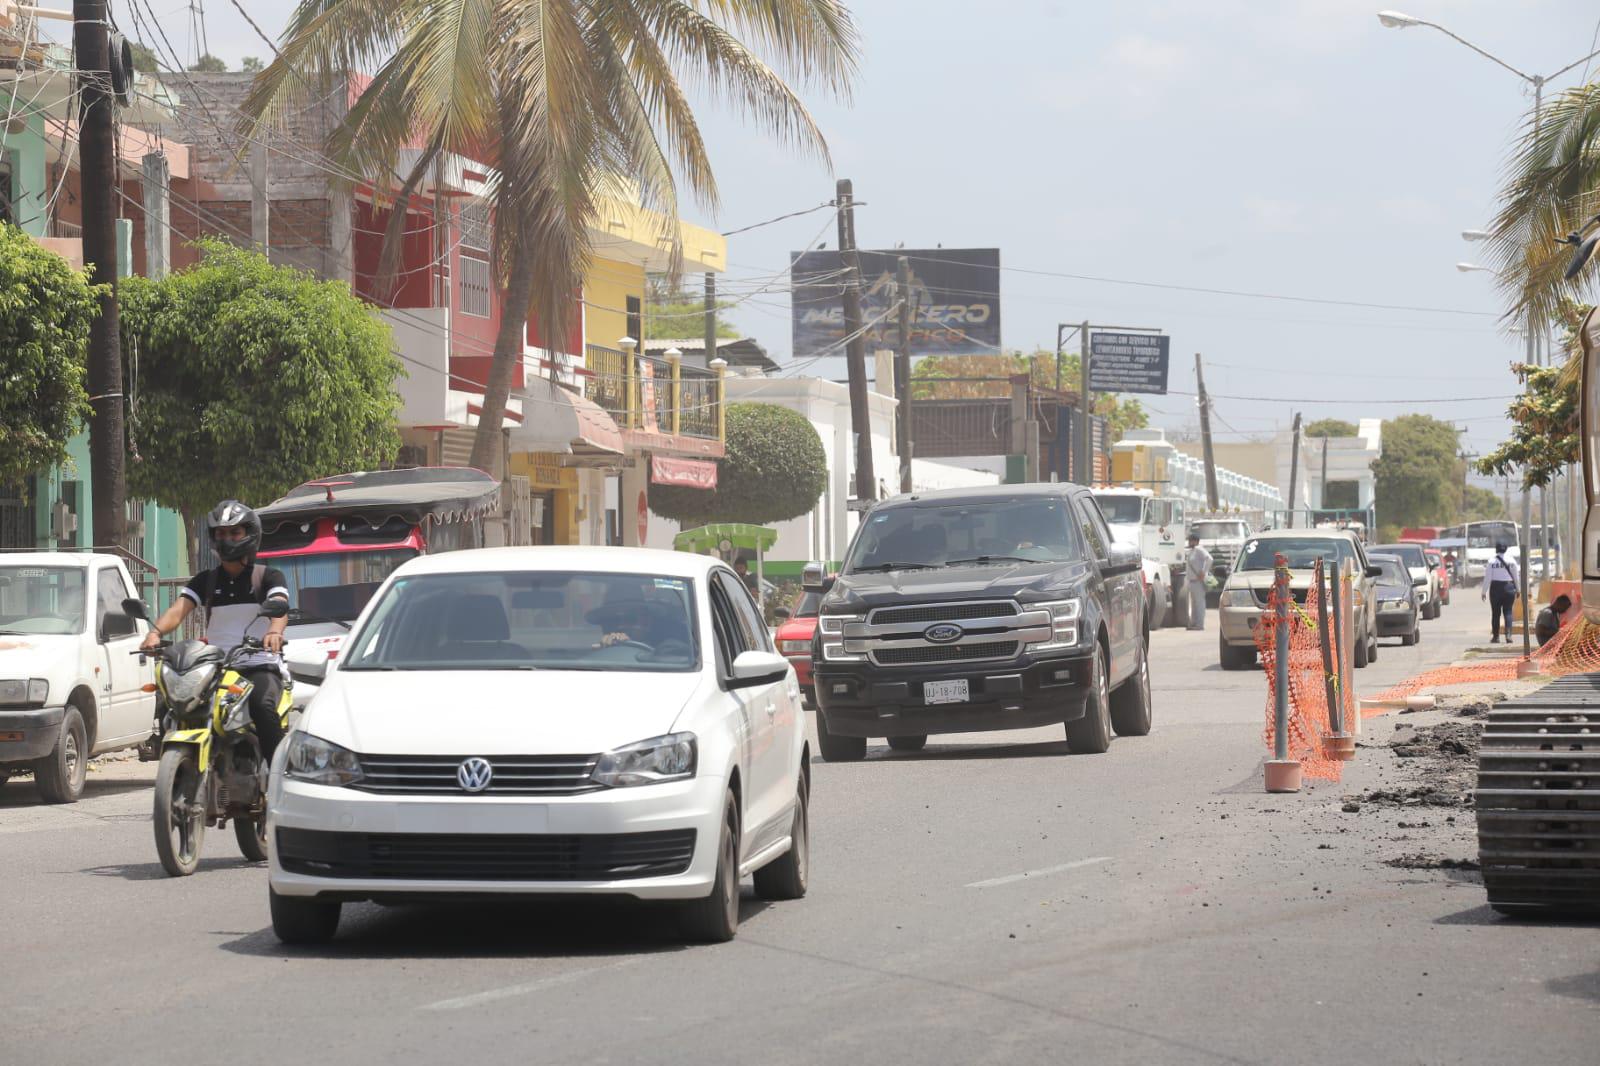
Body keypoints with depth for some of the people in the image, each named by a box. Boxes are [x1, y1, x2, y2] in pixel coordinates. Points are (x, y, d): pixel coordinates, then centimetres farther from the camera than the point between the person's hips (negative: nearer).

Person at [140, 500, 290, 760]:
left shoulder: (268, 576, 9)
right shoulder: (205, 580, 18)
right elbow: (179, 609, 1)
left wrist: (274, 631, -36)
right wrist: (156, 631, -22)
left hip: (260, 665, -4)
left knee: (263, 707, -34)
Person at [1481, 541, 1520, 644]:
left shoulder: (1492, 561, -7)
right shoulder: (1511, 561, 0)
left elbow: (1487, 578, -6)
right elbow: (1516, 577, 5)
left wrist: (1484, 592, -1)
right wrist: (1517, 590, 16)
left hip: (1496, 588, -1)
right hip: (1509, 587, 1)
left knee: (1495, 613, 6)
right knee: (1508, 612, 3)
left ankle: (1496, 636, 8)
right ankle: (1508, 634, -10)